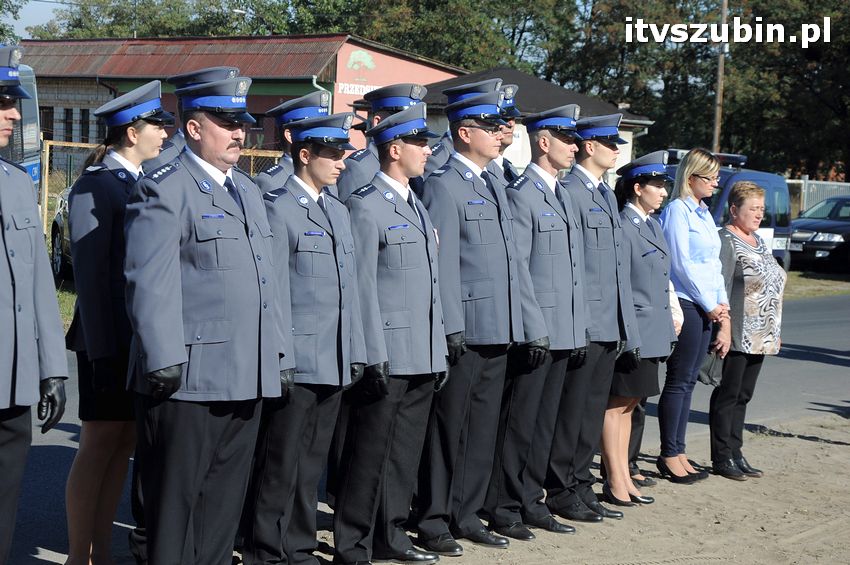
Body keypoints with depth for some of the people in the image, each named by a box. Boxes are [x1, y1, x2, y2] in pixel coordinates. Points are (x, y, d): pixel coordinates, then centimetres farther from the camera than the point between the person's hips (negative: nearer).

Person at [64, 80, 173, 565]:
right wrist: (102, 351, -17)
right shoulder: (96, 186, -9)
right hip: (112, 338, -7)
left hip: (148, 338, 7)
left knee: (126, 442, 9)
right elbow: (90, 273, -13)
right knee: (100, 443, -2)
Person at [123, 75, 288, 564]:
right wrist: (164, 361, -20)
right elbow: (150, 284, -14)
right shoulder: (163, 191, -7)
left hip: (246, 378, 8)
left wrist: (278, 354, 17)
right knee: (175, 503, 2)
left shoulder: (248, 191, 19)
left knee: (224, 504, 14)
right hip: (189, 378, -8)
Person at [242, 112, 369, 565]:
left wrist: (356, 352, 14)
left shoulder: (338, 211, 16)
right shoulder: (278, 208, -8)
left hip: (334, 363, 7)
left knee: (311, 464, 14)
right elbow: (274, 290, -12)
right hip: (295, 363, -7)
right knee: (280, 466, 1)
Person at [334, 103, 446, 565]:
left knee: (404, 455, 14)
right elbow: (363, 288, -13)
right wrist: (375, 357, -17)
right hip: (388, 358, -8)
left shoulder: (416, 206, 18)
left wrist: (440, 352, 16)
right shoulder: (366, 206, -9)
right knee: (369, 457, -1)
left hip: (423, 358, 8)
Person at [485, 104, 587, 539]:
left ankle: (530, 503, 22)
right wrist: (534, 330, -18)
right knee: (518, 424, -1)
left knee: (544, 423, 13)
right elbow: (517, 269, -15)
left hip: (564, 333, 8)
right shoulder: (521, 195, -10)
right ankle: (502, 508, 8)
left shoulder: (563, 196, 17)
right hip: (534, 334, -8)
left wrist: (580, 330, 14)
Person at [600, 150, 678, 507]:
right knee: (616, 405, -1)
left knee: (628, 405, 14)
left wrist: (666, 328, 19)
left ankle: (624, 478, 21)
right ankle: (615, 483, 5)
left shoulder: (652, 225, 15)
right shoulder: (623, 227, -15)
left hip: (651, 333, 9)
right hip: (631, 330, -9)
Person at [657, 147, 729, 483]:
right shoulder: (677, 210, -9)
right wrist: (709, 305, -11)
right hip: (685, 304, -8)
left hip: (706, 307, 8)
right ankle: (669, 456, 2)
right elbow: (681, 263, -14)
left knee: (689, 381, 10)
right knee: (679, 381, -4)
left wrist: (721, 302, 7)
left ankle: (678, 452, 15)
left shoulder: (704, 213, 17)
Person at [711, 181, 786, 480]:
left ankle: (735, 453, 16)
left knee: (743, 395, 11)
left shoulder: (758, 241, 18)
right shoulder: (726, 241, -9)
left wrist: (775, 330, 19)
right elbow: (721, 287, -16)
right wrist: (724, 327, -22)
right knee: (728, 394, -3)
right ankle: (722, 458, 3)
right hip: (737, 335, -8)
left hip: (760, 336, 8)